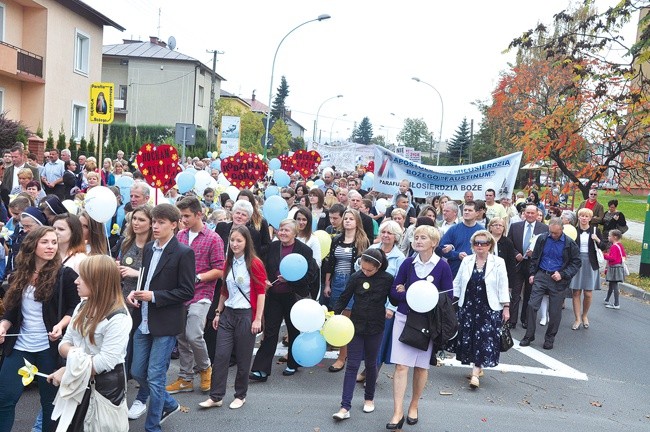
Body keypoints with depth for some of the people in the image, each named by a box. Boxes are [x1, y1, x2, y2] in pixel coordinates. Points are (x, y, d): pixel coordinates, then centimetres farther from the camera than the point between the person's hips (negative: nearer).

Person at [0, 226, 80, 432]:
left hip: (50, 347, -4)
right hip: (19, 346, 4)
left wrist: (60, 326, -19)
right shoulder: (18, 277, 7)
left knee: (50, 400, 9)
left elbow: (75, 307, -4)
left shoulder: (65, 274, -6)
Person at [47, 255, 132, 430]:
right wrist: (74, 354, -17)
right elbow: (65, 342, 5)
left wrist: (67, 372, -21)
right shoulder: (83, 307, 4)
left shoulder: (118, 318, -23)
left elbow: (106, 361, -26)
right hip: (78, 382, 8)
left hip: (106, 385, -7)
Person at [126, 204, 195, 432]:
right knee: (137, 372, 15)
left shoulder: (184, 253, -12)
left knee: (154, 378, 1)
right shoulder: (148, 248, 8)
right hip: (143, 321, 7)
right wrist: (135, 292, -2)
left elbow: (187, 292, -13)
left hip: (165, 323, -7)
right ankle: (169, 404, 38)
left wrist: (153, 296, -18)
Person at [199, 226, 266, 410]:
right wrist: (218, 313, 15)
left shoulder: (255, 263, -9)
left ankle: (240, 395, 22)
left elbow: (261, 292, -10)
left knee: (243, 358, 6)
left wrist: (258, 319, -14)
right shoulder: (228, 264, 10)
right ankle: (216, 396, 10)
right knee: (220, 355, 1)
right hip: (228, 314, 5)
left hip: (246, 315, -5)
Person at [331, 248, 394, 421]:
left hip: (375, 328, 0)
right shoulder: (356, 277, -8)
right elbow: (344, 298, -2)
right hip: (356, 326, 0)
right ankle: (345, 407, 0)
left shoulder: (388, 279, -10)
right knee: (352, 365, 0)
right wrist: (334, 315, -12)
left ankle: (369, 398, 35)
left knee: (371, 364, 14)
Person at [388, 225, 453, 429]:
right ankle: (398, 412, 0)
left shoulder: (443, 266, -6)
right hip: (404, 318, 1)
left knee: (421, 366, 11)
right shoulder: (408, 263, -1)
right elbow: (394, 292, 1)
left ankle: (414, 407, 30)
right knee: (401, 365, -5)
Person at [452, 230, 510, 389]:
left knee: (485, 339, -8)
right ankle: (478, 368, 22)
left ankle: (475, 373, -8)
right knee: (467, 338, 5)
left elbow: (503, 287, -2)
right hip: (468, 306, 3)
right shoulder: (466, 261, 6)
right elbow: (457, 283, 11)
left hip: (490, 308, -3)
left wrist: (506, 307, -6)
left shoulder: (498, 263, -2)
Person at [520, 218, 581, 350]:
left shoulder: (569, 244, -5)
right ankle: (529, 335, 8)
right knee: (532, 305, -4)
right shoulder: (542, 239, 2)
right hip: (541, 276, 2)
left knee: (555, 311, 4)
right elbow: (534, 257, 12)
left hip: (558, 280, -2)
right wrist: (532, 273, 6)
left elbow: (576, 263, 0)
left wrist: (562, 274, -11)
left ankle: (550, 339, 20)